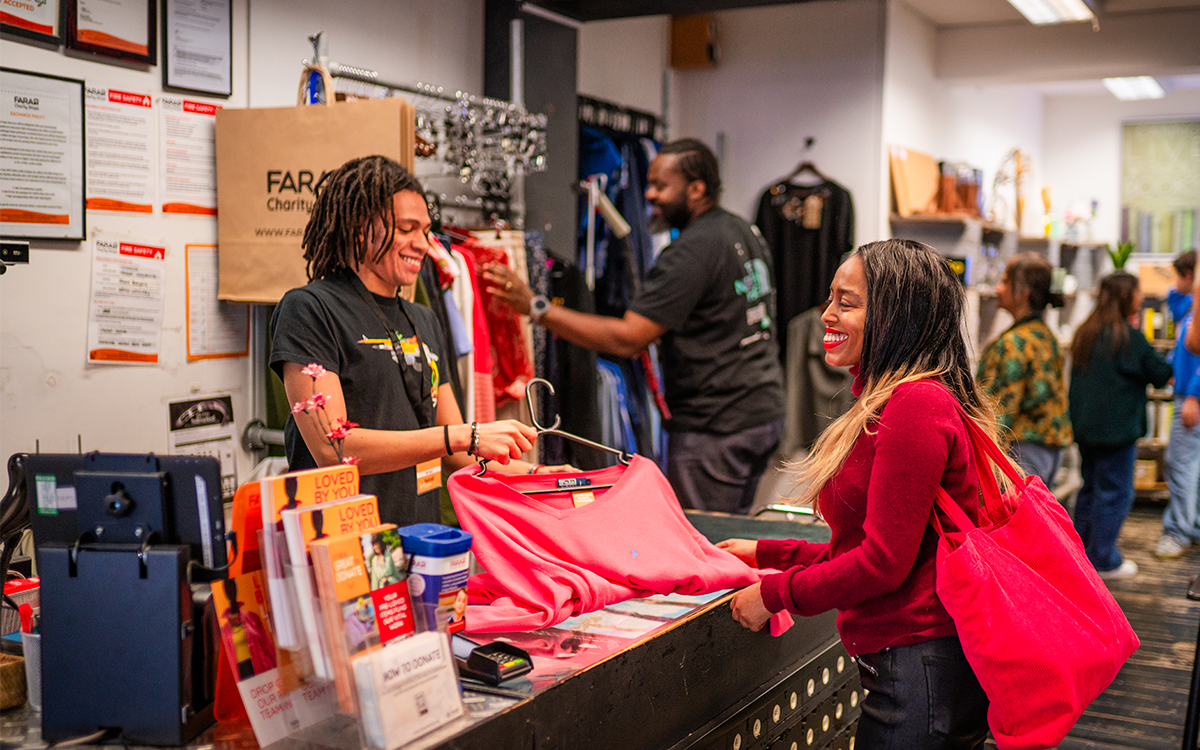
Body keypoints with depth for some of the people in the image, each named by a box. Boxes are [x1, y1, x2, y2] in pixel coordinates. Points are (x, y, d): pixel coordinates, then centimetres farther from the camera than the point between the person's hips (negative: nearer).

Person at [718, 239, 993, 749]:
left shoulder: (915, 405, -18)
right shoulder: (891, 404, 15)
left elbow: (884, 562, -20)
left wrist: (774, 593, -8)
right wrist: (765, 554, 22)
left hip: (920, 665, -10)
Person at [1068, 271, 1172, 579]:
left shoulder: (1084, 333, 7)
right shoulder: (1129, 336, -15)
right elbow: (1160, 374, -7)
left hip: (1085, 425, 8)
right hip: (1116, 428, -8)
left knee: (1090, 488, 18)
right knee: (1115, 493, 1)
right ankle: (1103, 561, 4)